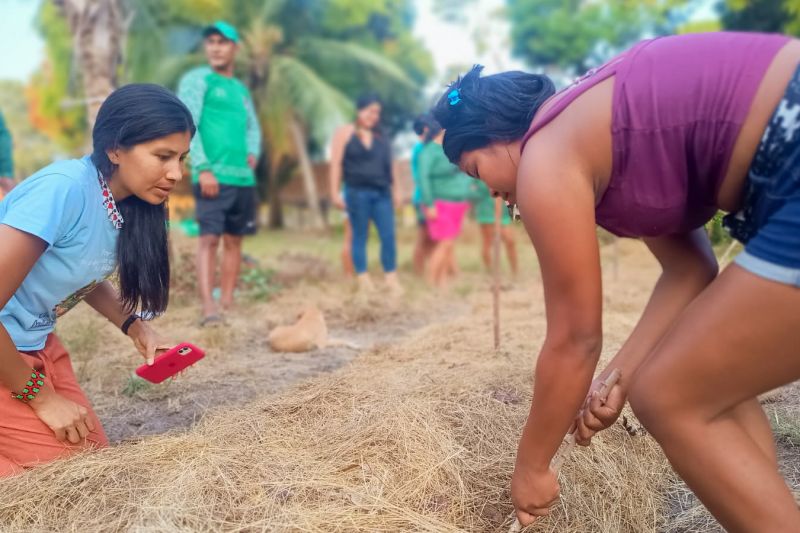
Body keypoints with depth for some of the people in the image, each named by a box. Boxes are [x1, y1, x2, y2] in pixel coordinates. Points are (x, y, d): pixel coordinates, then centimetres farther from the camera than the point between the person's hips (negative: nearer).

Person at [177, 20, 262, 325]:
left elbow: (253, 126, 26)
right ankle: (208, 307, -15)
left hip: (243, 177, 6)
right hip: (212, 175, -6)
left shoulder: (241, 89, 20)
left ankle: (227, 303, 14)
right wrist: (202, 168, -16)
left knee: (234, 240, 7)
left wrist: (253, 152, 4)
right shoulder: (196, 80, 2)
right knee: (210, 237, -12)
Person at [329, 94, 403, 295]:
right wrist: (335, 193, -7)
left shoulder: (381, 137, 16)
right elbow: (336, 164, 0)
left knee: (388, 235, -1)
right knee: (360, 236, 3)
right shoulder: (345, 133, 4)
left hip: (382, 193, 4)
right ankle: (363, 279, 10)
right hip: (357, 192, -4)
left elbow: (389, 165, 19)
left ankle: (391, 278, 8)